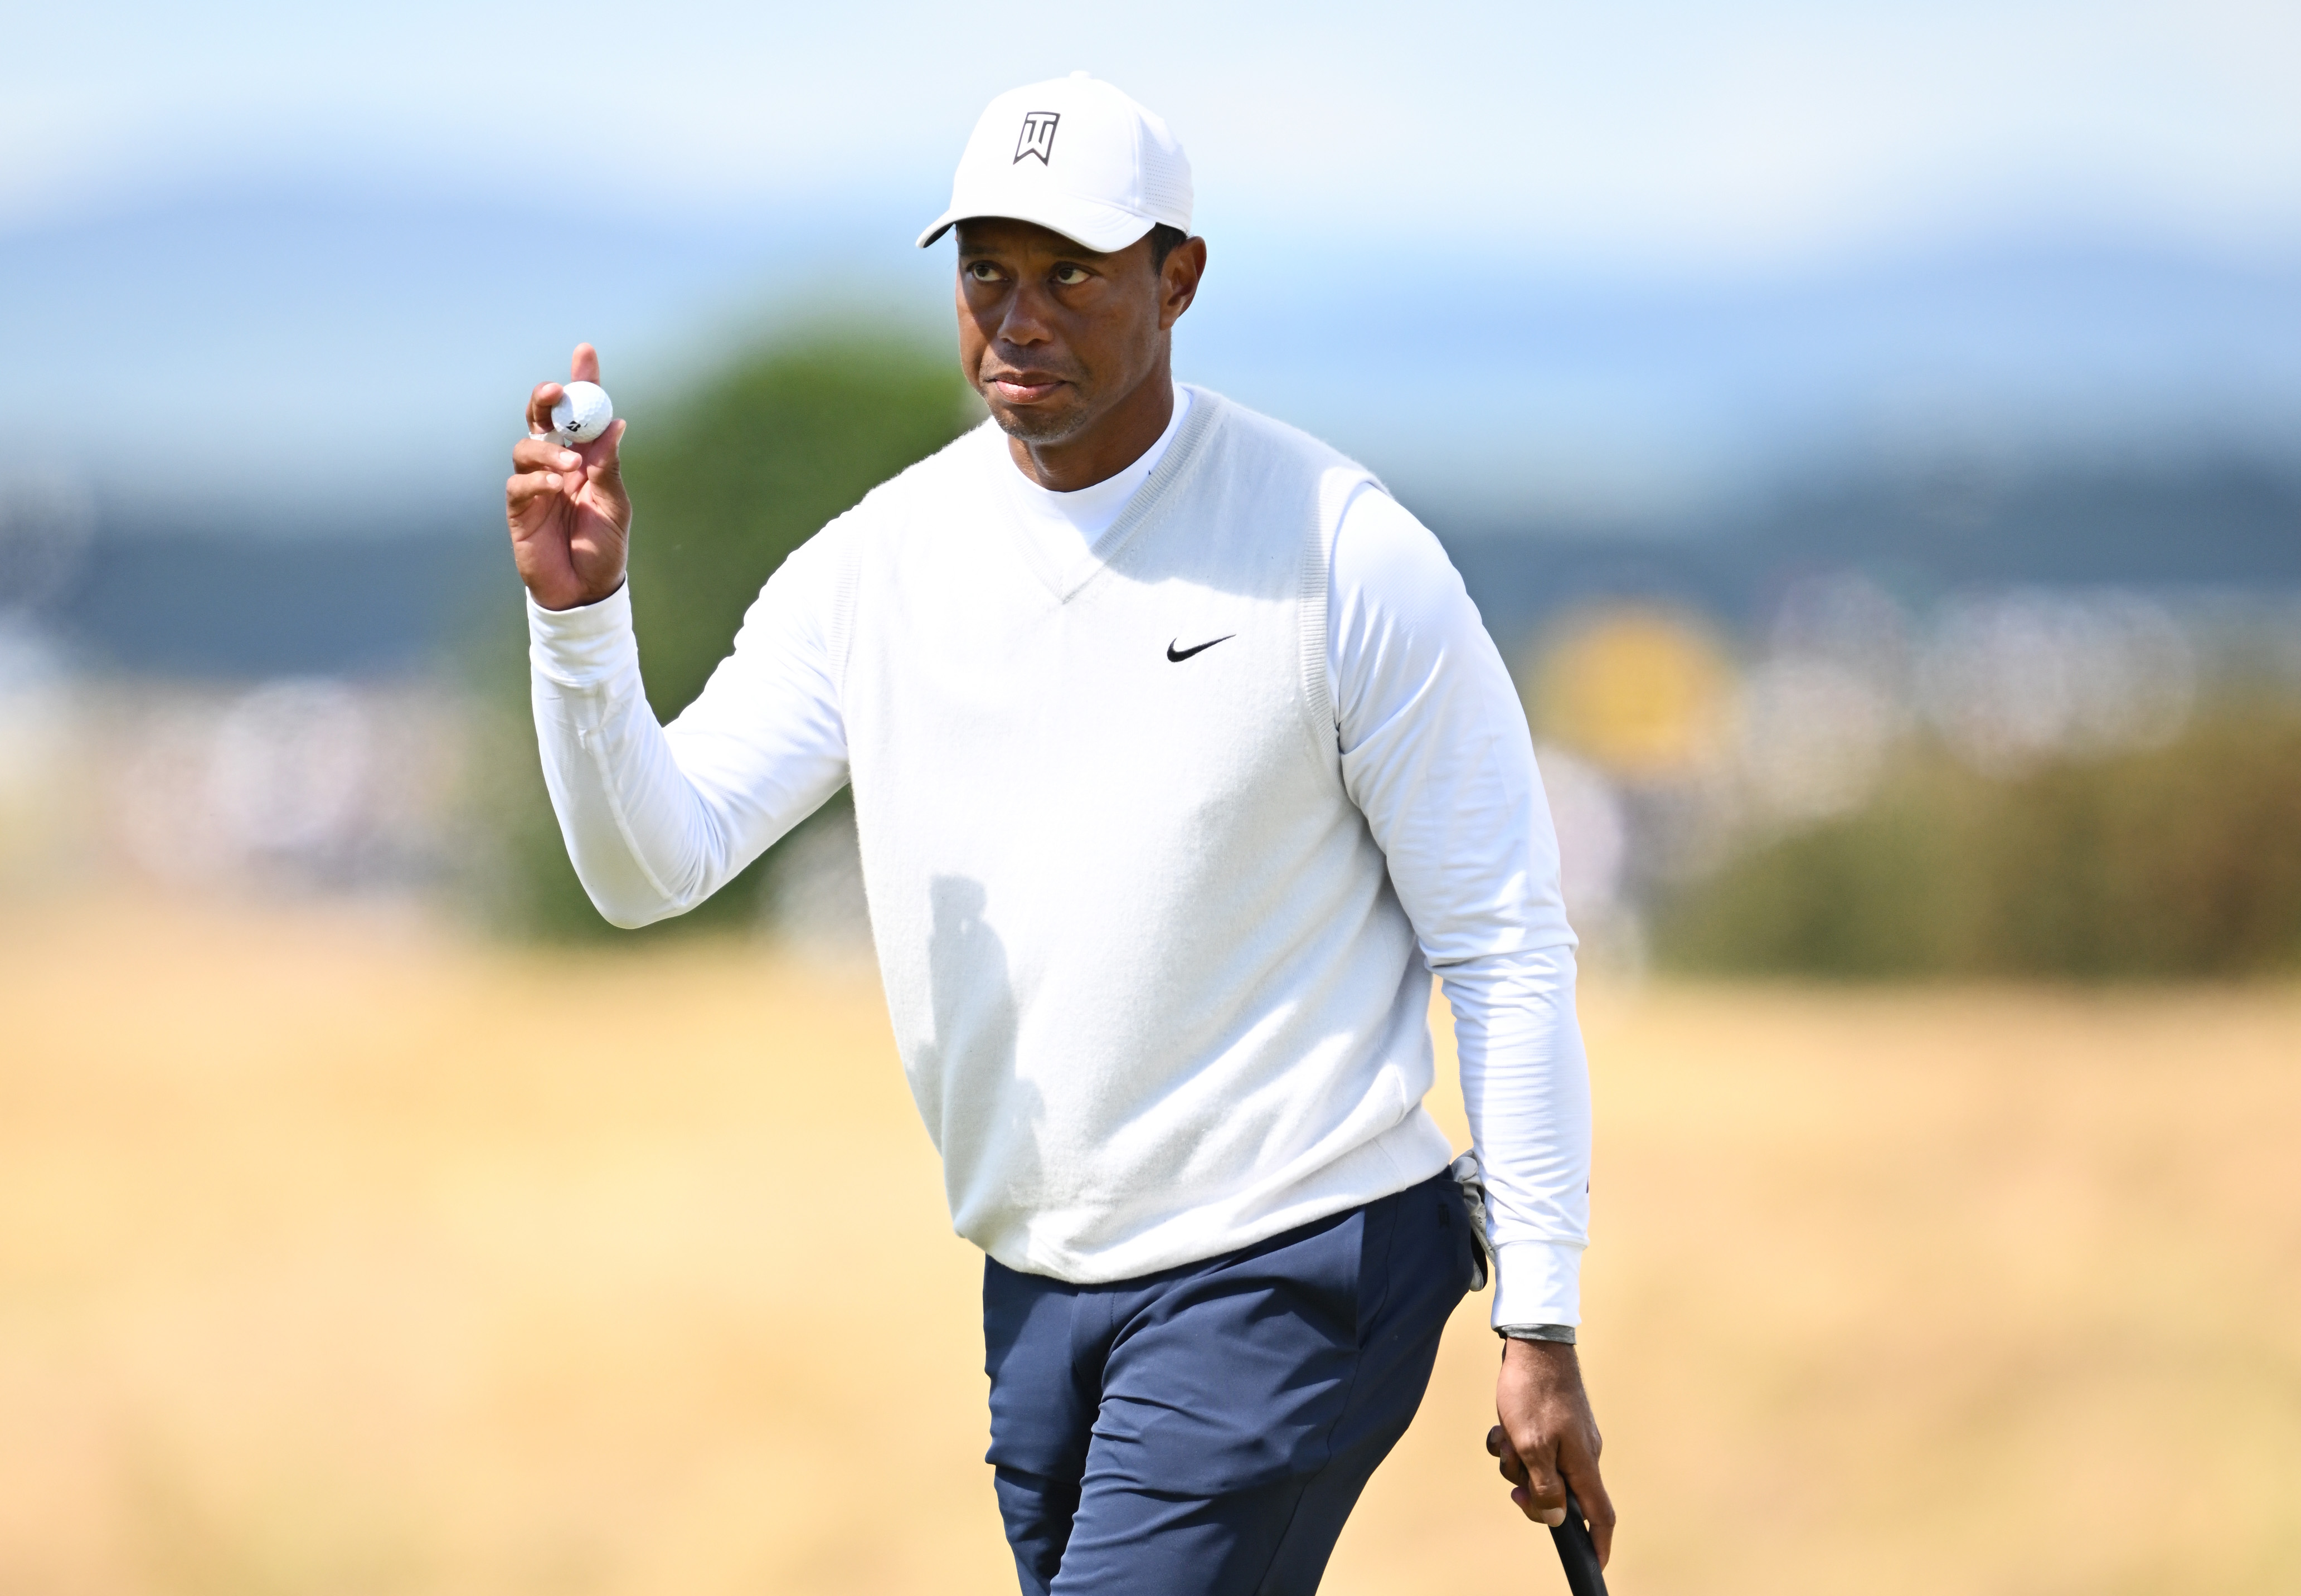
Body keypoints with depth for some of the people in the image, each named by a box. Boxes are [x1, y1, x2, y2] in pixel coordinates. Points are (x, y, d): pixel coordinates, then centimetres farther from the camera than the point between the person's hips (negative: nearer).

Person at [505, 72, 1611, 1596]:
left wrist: (1540, 1325, -10)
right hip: (1038, 1289, 6)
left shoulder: (1347, 556, -9)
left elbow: (1505, 949, -6)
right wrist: (580, 615, -20)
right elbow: (653, 865, -2)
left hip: (1292, 1277, -6)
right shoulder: (878, 564, 4)